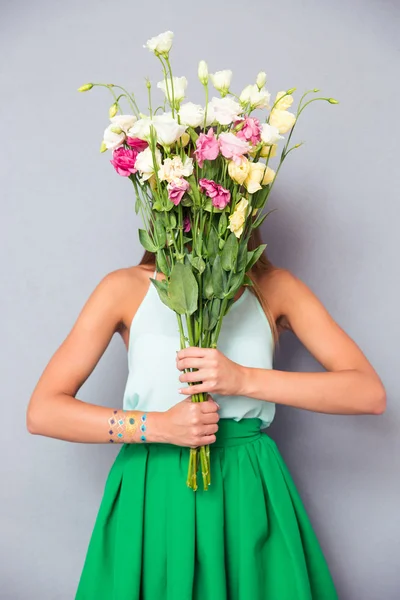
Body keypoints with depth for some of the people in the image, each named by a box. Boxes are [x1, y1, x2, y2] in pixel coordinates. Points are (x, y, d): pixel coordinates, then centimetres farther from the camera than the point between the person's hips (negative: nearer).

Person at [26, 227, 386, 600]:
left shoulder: (274, 288, -2)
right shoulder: (127, 288, -5)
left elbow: (370, 394, -11)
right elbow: (41, 412, -7)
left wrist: (245, 379, -21)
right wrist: (158, 427, -18)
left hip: (247, 496, 1)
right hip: (153, 496, 0)